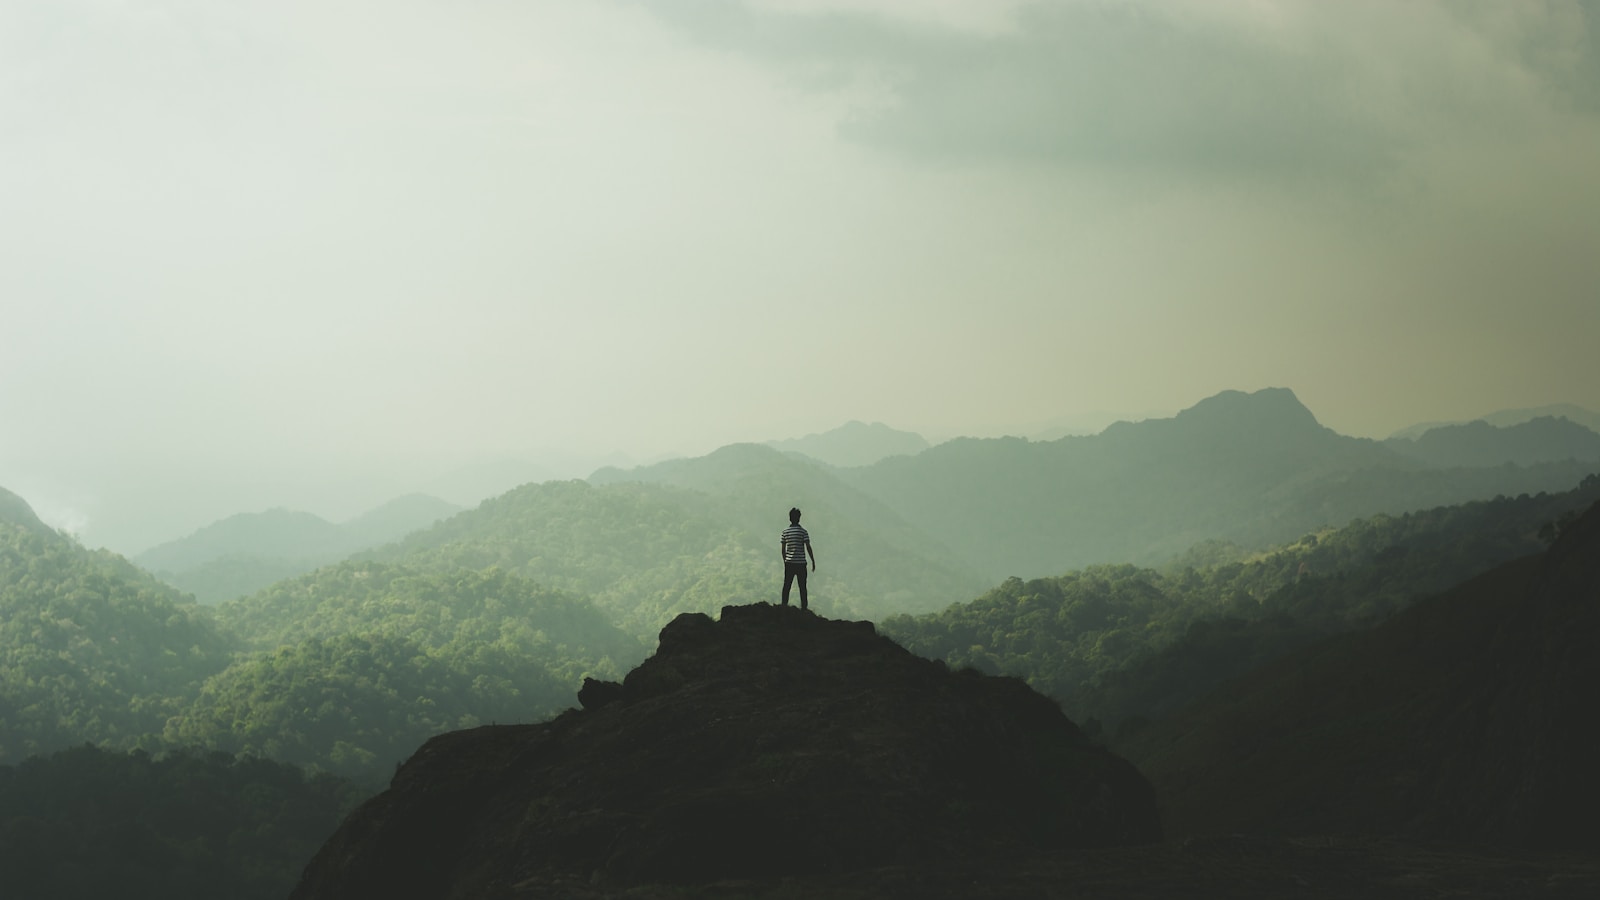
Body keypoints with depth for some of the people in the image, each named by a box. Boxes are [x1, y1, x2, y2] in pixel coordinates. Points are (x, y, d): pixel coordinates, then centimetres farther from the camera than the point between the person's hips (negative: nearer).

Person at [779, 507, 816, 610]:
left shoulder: (785, 532, 3)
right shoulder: (803, 532, -6)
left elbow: (783, 549, 6)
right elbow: (808, 548, -8)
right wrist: (813, 562, 0)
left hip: (789, 563, 2)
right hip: (801, 563, -2)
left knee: (786, 586, 9)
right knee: (802, 587, 4)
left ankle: (784, 606, 7)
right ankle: (804, 607, 4)